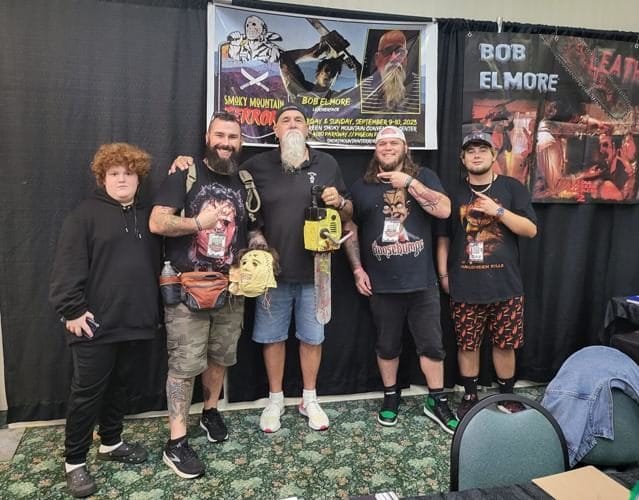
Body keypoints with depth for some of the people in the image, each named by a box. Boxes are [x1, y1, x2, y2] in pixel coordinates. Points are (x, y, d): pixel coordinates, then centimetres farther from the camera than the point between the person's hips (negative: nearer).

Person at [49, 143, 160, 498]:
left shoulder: (146, 216, 13)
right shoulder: (86, 214, -4)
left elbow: (155, 264, 16)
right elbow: (68, 267, -11)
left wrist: (155, 310, 13)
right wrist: (72, 310, -16)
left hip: (136, 321, 5)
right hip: (97, 323, -5)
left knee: (118, 386, 19)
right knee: (87, 392, 4)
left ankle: (111, 443, 36)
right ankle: (74, 461, 18)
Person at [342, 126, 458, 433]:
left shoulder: (423, 177, 4)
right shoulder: (362, 187, 6)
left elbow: (444, 210, -11)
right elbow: (350, 230, 7)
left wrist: (409, 182, -15)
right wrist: (357, 269, -1)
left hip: (422, 281, 0)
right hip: (382, 284, 1)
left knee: (432, 343, 7)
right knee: (387, 344, 13)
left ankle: (437, 401, 23)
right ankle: (390, 396, 31)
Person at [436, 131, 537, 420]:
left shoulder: (511, 188, 4)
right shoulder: (454, 194, 8)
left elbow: (531, 230, -2)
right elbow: (443, 237, 10)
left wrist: (498, 210, -13)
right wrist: (443, 273, 4)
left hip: (505, 283, -1)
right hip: (464, 286, 1)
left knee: (505, 344, 8)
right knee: (467, 344, 8)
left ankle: (507, 396, 28)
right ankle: (470, 396, 25)